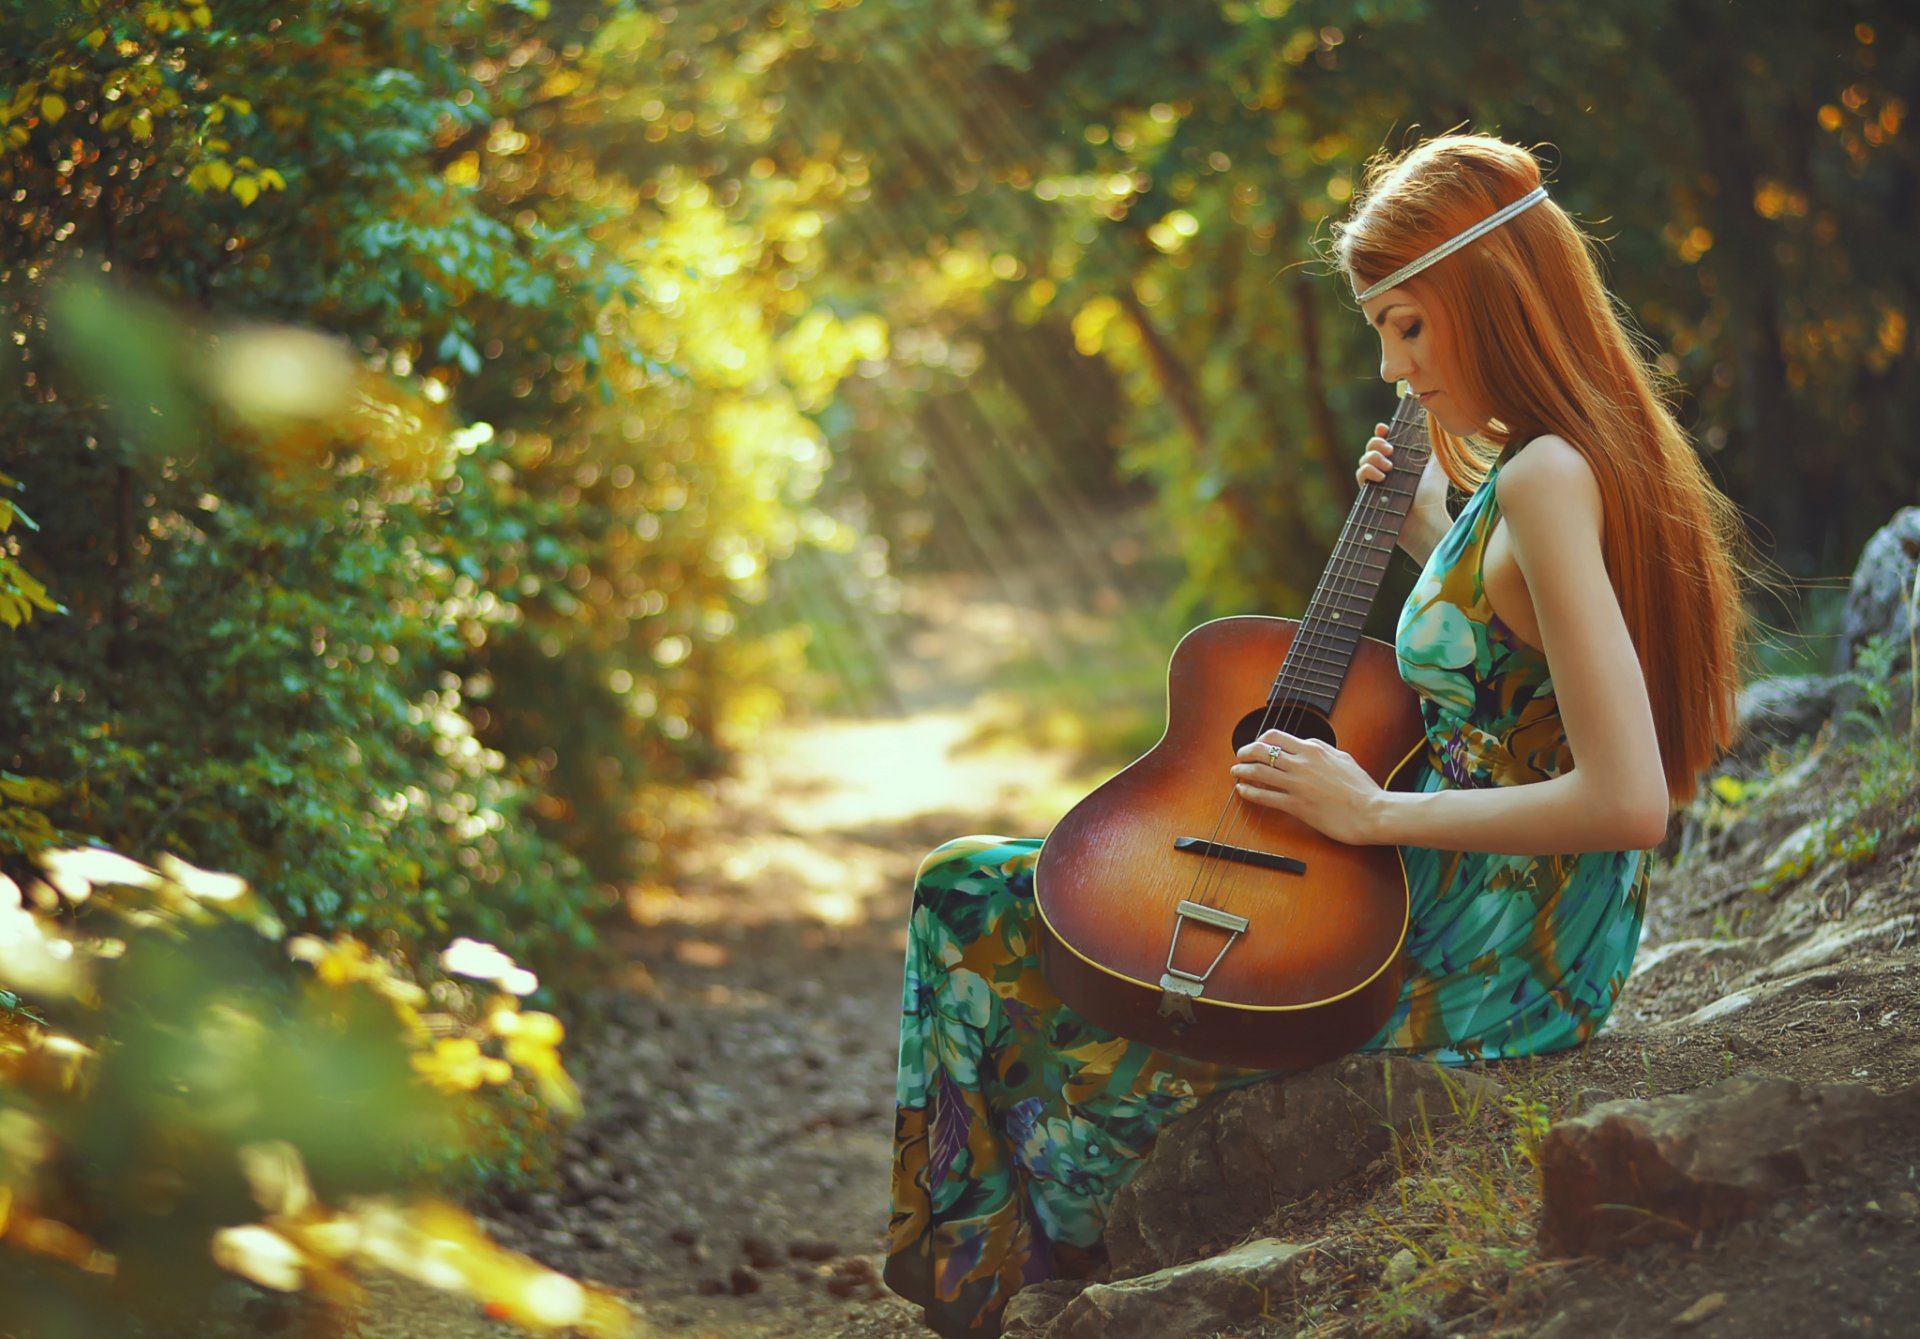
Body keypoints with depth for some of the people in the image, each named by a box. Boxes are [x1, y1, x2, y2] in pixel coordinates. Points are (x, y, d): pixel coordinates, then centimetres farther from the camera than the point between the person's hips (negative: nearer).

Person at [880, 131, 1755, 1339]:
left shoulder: (1547, 480, -23)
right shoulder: (1540, 466, 7)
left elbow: (1629, 801, -29)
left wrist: (1375, 812, -19)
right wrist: (1429, 538, 11)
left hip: (1494, 966, -10)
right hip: (1455, 900, 10)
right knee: (970, 888, 13)